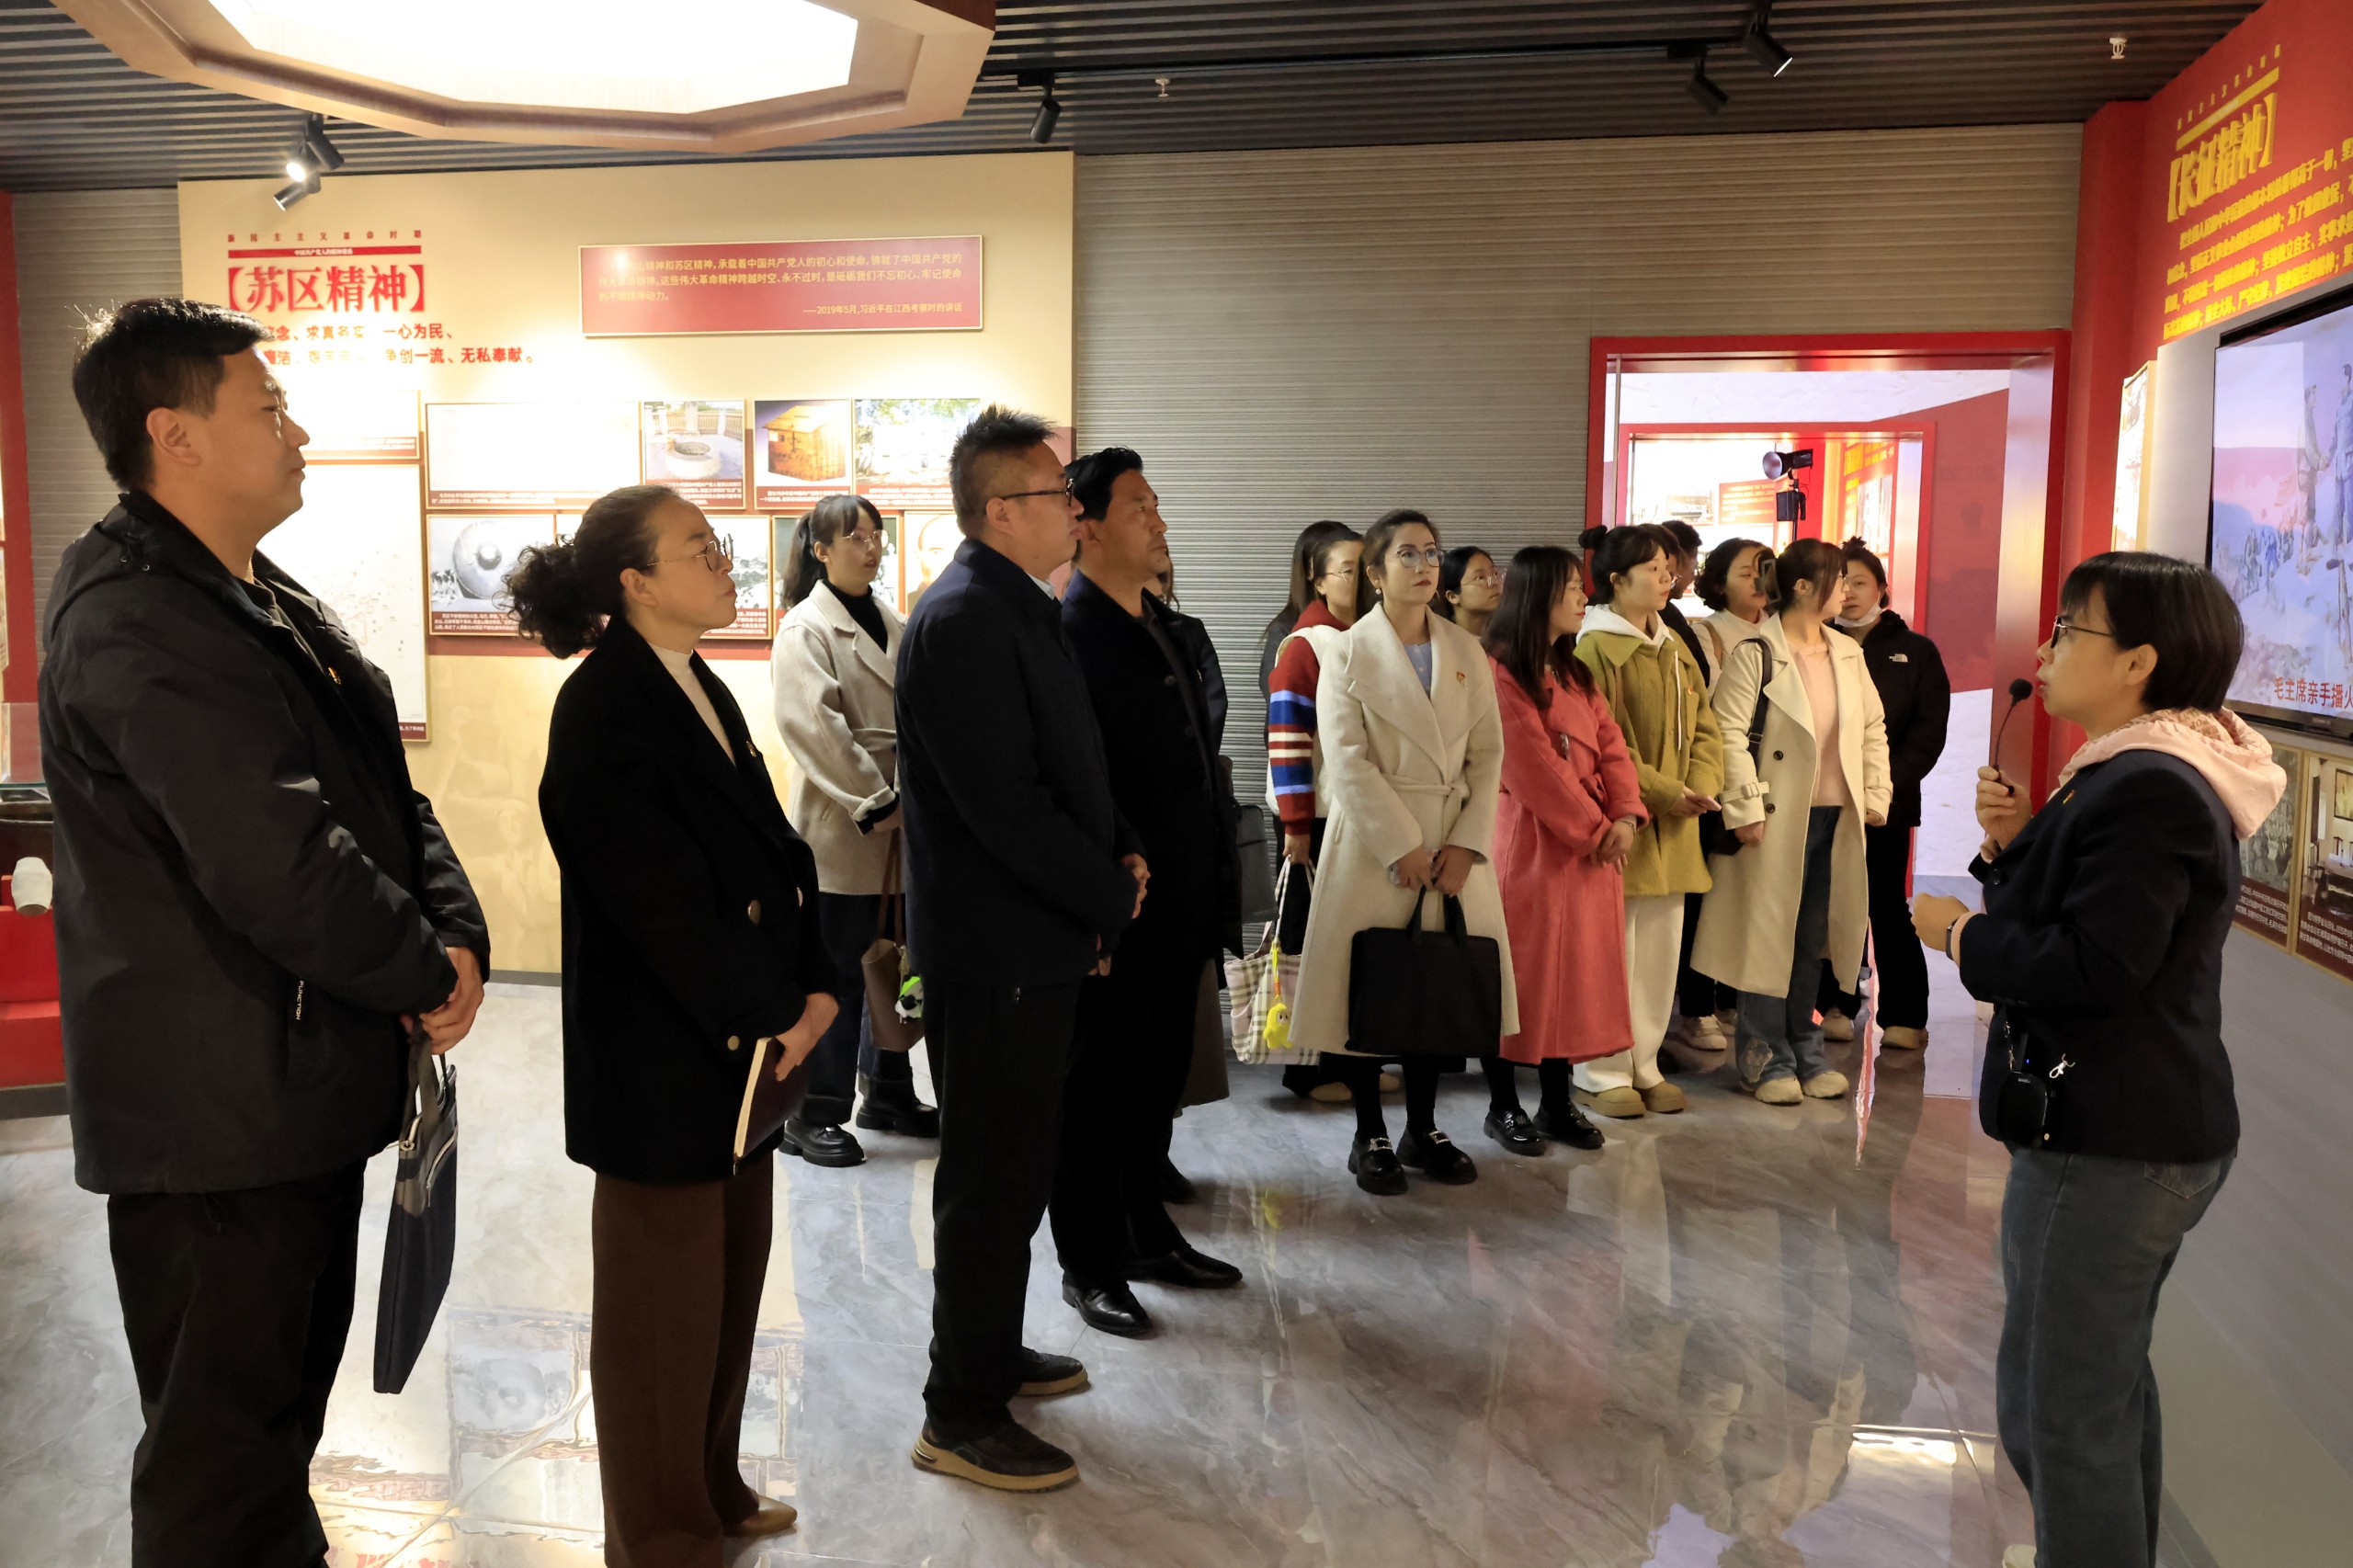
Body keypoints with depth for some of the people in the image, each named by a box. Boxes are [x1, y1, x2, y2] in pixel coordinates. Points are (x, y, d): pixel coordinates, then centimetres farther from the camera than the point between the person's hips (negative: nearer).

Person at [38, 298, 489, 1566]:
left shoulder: (273, 606, 13)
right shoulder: (136, 621, -20)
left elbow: (383, 788, 11)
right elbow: (279, 862, -28)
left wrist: (455, 933, -6)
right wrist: (425, 974, -14)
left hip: (311, 1080, 10)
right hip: (216, 1114, -10)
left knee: (285, 1409, 24)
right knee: (223, 1454, 4)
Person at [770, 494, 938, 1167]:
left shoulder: (890, 623, 14)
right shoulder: (806, 628, -7)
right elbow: (815, 727, -17)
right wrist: (878, 802, -19)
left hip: (898, 826, 7)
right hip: (842, 829, -7)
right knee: (836, 974, -1)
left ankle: (888, 1096, 28)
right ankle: (812, 1117, 10)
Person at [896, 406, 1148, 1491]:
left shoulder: (1023, 612, 12)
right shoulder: (964, 621, -20)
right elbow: (1004, 804, -25)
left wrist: (1119, 853, 3)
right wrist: (1109, 896, -15)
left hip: (1040, 940, 10)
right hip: (995, 947, -10)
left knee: (1017, 1162, 20)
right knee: (993, 1178, 0)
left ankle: (990, 1353, 37)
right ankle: (961, 1418, 14)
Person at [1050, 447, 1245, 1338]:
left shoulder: (1167, 629, 13)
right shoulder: (1070, 635, -16)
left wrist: (1214, 884, 12)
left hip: (1180, 905, 9)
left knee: (1158, 1079, 19)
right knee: (1099, 1088, 6)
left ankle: (1145, 1232, 35)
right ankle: (1089, 1264, 19)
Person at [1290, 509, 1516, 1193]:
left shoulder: (1466, 650, 10)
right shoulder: (1348, 654, -2)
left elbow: (1488, 753, 6)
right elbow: (1347, 764, -10)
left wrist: (1466, 843, -6)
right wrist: (1404, 848, -15)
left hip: (1454, 847, 4)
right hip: (1375, 846, -3)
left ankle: (1423, 1130, 23)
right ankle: (1370, 1136, 15)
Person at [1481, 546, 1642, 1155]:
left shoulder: (1577, 675, 16)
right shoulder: (1501, 674, -11)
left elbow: (1611, 747, 9)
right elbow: (1532, 768, -16)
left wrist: (1624, 817, -7)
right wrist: (1593, 829, -13)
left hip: (1594, 846, 8)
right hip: (1529, 843, -8)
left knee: (1576, 968, 10)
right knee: (1522, 969, 0)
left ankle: (1558, 1102, 20)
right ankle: (1502, 1105, 11)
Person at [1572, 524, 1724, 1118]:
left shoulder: (1674, 647, 15)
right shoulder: (1595, 648, -11)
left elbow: (1704, 727, 13)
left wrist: (1702, 785, -4)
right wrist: (1662, 791, -17)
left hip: (1673, 825, 8)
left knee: (1661, 950, 12)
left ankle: (1643, 1064, 24)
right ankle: (1602, 1073, 11)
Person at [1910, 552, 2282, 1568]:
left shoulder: (2149, 790, -20)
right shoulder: (2137, 773, 14)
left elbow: (2091, 964, -27)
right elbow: (2066, 914, 14)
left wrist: (1960, 934, -13)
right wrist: (2013, 844, -1)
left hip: (2104, 1146, -12)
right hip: (2140, 1133, 12)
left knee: (2062, 1420, -3)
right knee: (2112, 1384, 25)